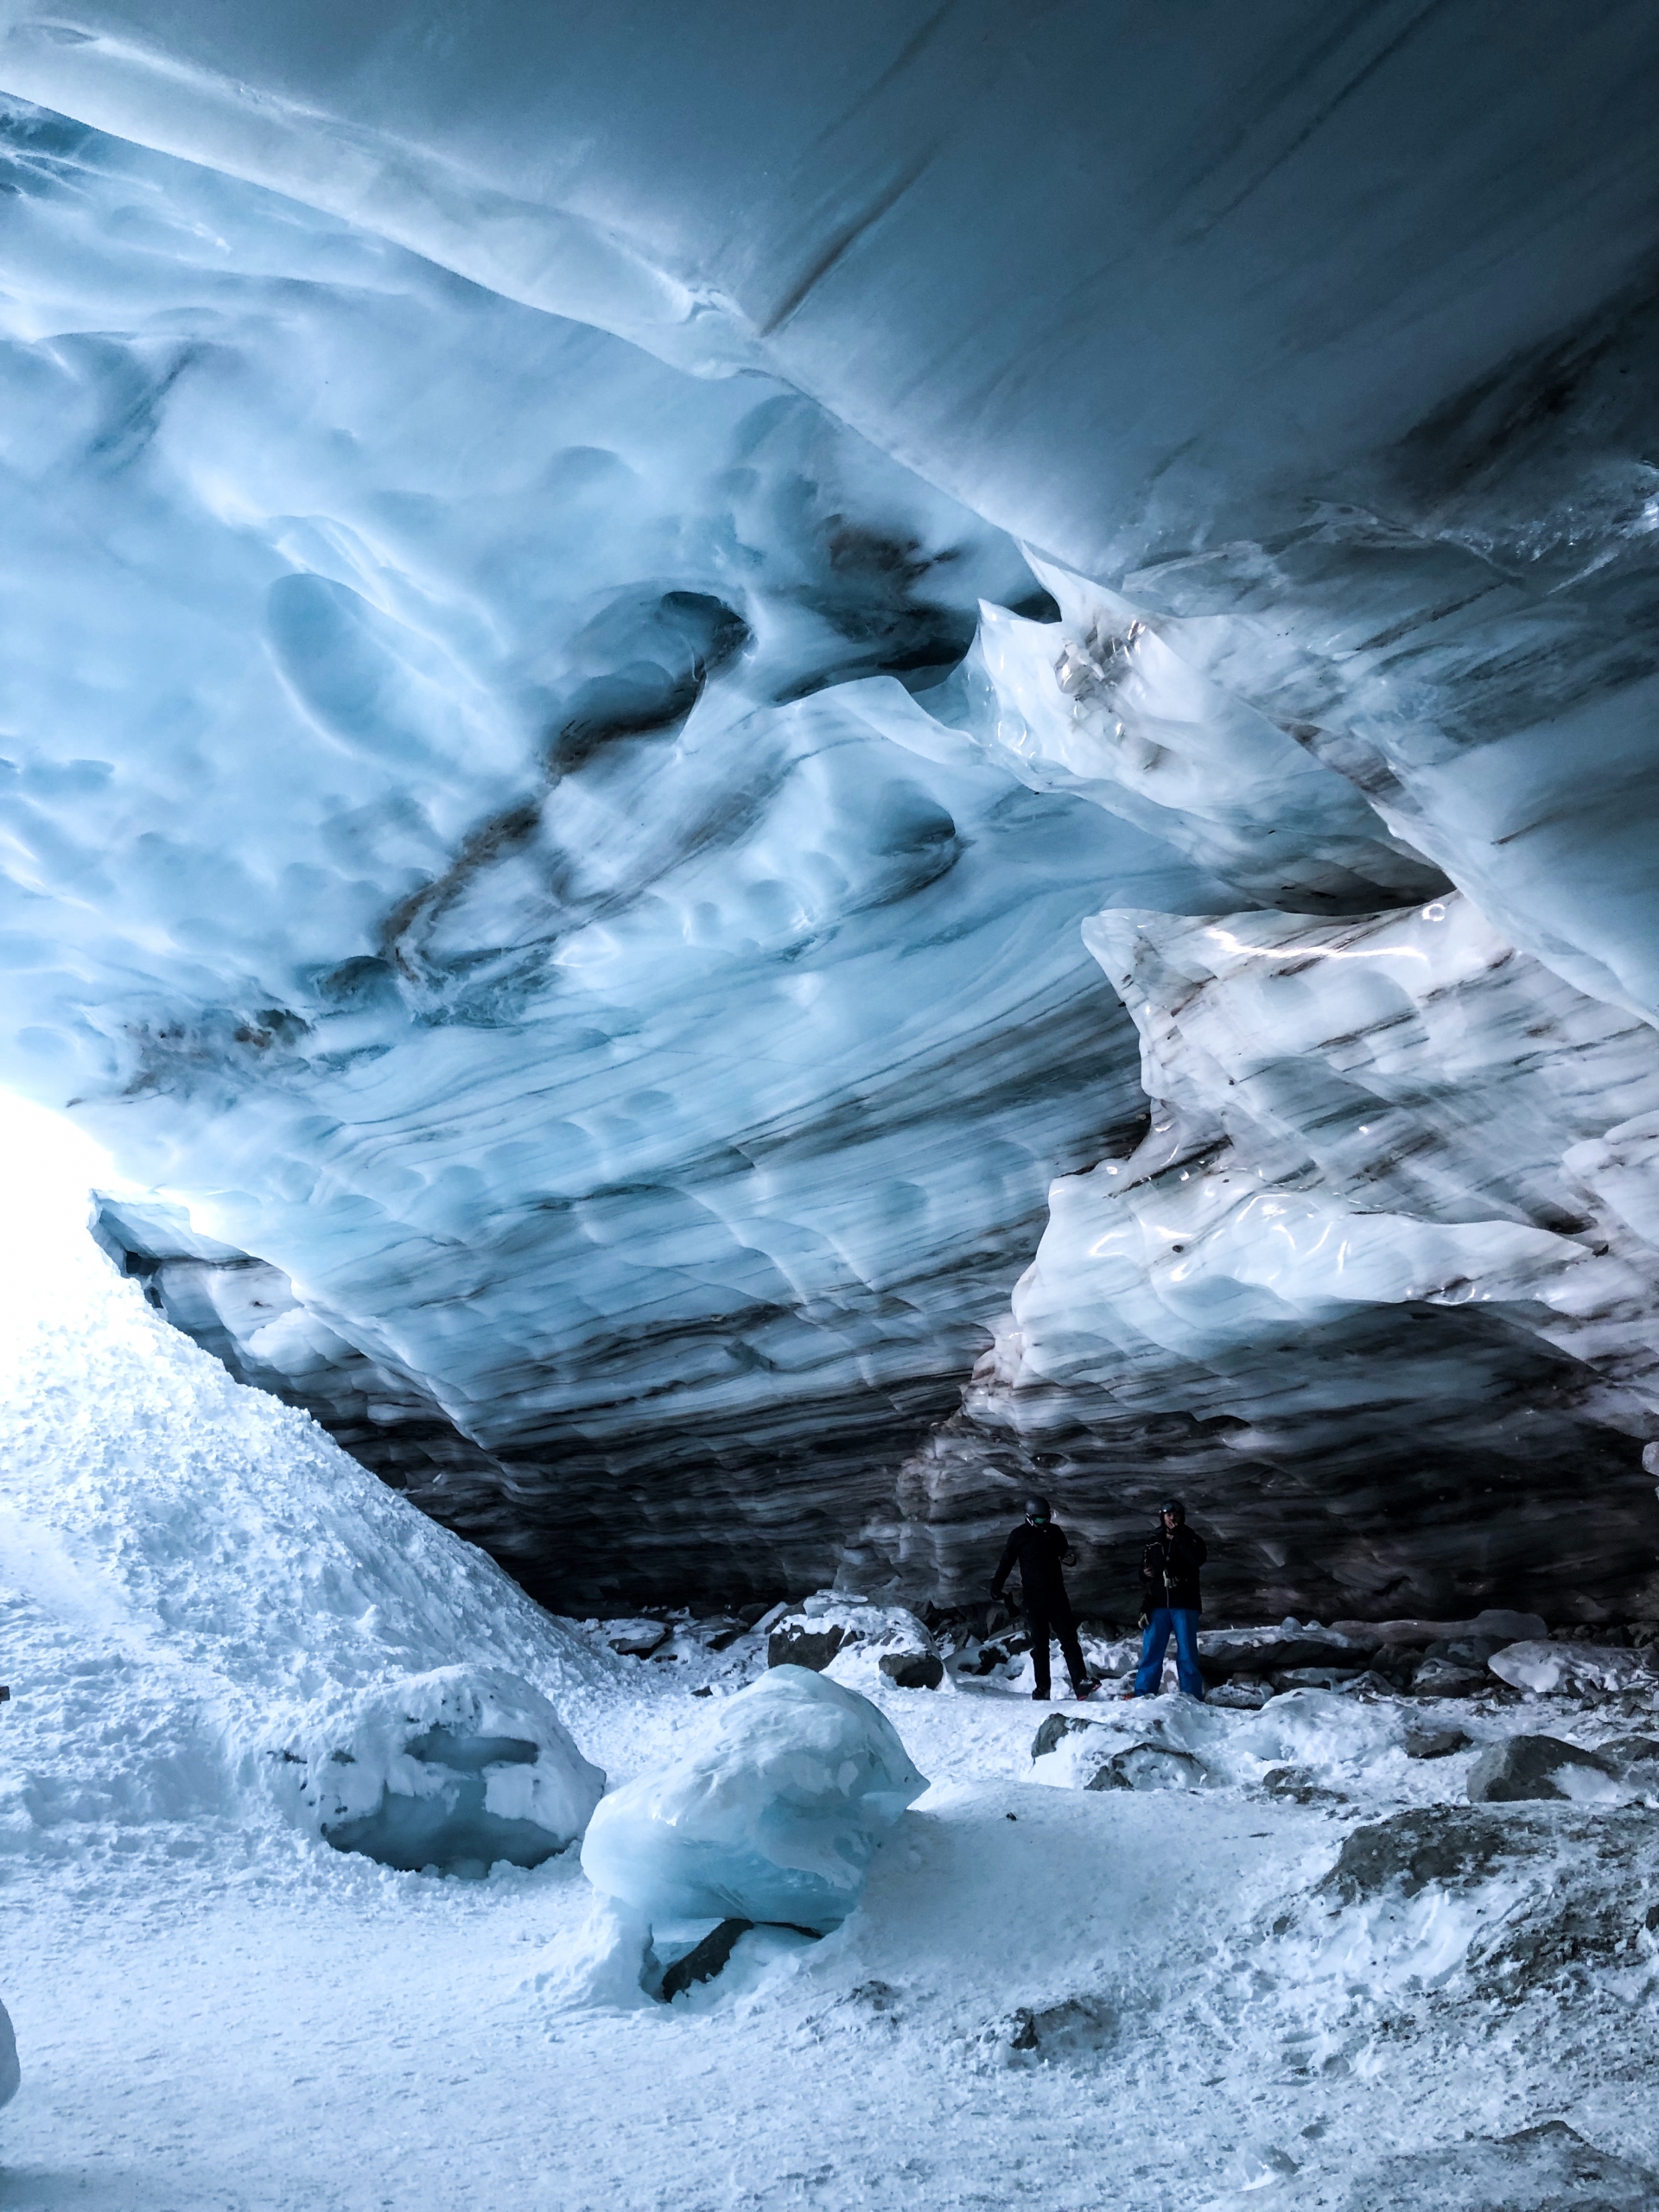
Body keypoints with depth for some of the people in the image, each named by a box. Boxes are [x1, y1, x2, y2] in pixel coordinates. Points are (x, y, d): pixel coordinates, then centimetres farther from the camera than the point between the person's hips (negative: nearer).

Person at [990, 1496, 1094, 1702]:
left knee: (1069, 1639, -6)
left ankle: (1080, 1682, -11)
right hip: (1034, 1598, -2)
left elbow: (1064, 1553, 18)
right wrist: (996, 1585, -15)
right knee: (1040, 1644, 3)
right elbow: (1006, 1562, -2)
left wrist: (1070, 1558, -7)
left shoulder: (1054, 1532, 8)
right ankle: (1042, 1688, 8)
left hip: (1057, 1594, 2)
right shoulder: (1019, 1535, -1)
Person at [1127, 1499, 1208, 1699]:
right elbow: (1144, 1573, 22)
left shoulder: (1190, 1539, 4)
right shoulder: (1153, 1543, 14)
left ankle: (1191, 1694, -1)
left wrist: (1178, 1535, -17)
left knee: (1187, 1652, -3)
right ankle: (1142, 1692, 1)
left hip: (1184, 1605, -3)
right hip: (1158, 1605, 3)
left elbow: (1198, 1559, -17)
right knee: (1151, 1650, 0)